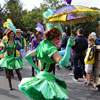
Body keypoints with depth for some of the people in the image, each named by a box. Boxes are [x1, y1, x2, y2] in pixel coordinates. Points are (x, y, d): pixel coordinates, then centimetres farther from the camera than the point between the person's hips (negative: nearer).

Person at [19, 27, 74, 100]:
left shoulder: (41, 46, 10)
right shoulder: (51, 48, -16)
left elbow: (28, 56, 20)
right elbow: (63, 63, -31)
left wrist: (36, 68, 21)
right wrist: (69, 46, -28)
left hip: (40, 75, 9)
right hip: (47, 78, -9)